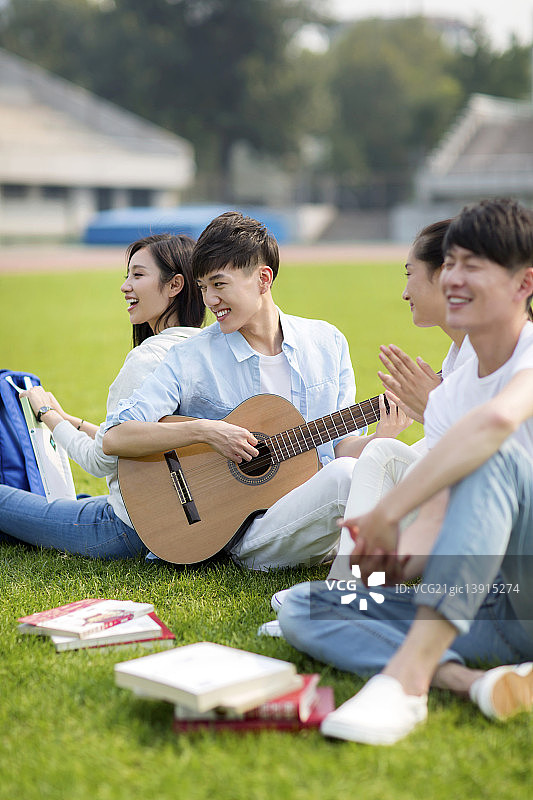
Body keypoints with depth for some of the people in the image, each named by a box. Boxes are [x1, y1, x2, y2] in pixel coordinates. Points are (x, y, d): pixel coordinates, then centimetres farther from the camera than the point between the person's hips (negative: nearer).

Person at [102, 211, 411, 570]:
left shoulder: (328, 342, 10)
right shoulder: (192, 359, -2)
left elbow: (340, 447, 12)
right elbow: (115, 438, -8)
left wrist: (380, 436, -10)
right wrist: (203, 430, -19)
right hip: (248, 532, -4)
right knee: (345, 475, -33)